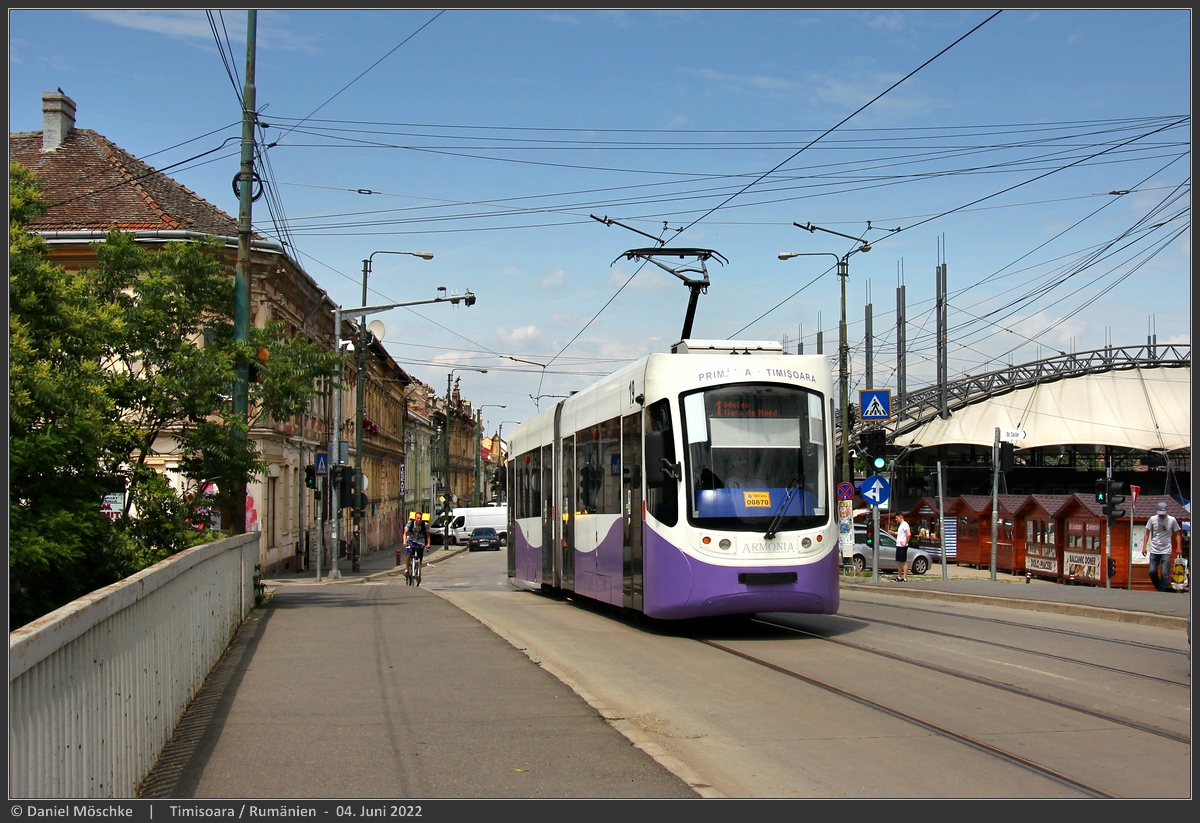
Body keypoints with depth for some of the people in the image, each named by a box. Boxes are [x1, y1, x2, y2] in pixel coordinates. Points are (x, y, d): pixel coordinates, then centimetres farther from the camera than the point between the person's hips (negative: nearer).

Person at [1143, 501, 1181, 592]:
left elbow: (1177, 534, 7)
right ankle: (1159, 587, 21)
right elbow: (1147, 534, 6)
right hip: (1154, 550, 2)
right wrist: (1144, 547, 0)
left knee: (1165, 573, -4)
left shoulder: (1172, 520, -2)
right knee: (1152, 571, -1)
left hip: (1166, 551, -2)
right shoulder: (1152, 519, 0)